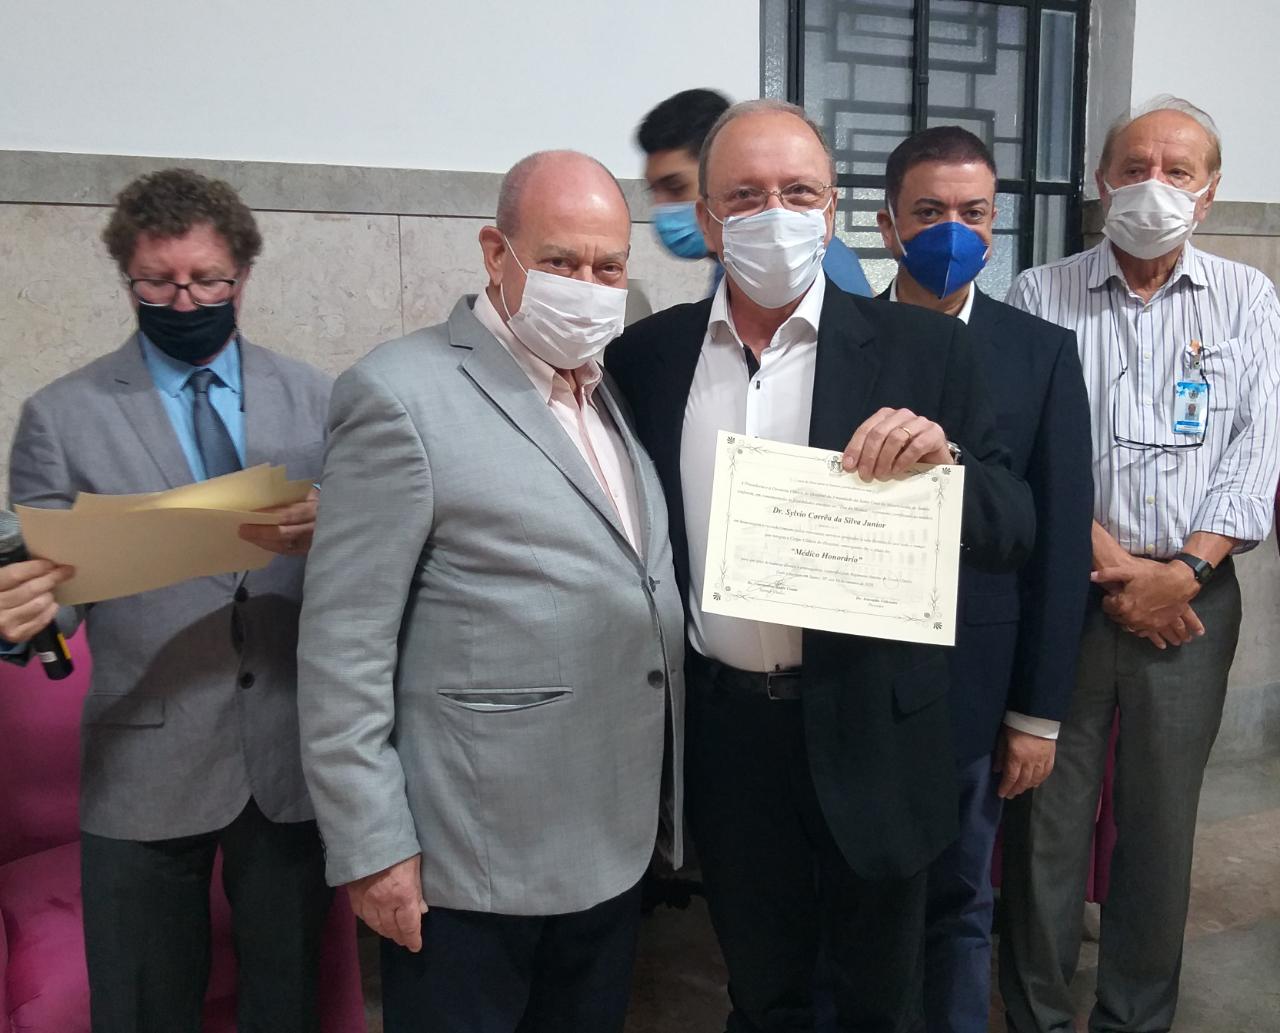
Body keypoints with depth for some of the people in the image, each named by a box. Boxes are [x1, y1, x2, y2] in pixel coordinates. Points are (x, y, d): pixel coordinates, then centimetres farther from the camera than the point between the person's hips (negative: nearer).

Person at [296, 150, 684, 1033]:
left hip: (616, 844, 7)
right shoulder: (403, 395, -13)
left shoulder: (615, 391, 10)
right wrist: (370, 847, -14)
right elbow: (344, 647, -14)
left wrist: (667, 801, 9)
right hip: (476, 862, -7)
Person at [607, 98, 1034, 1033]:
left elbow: (1015, 534, -4)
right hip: (722, 734, 2)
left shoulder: (922, 348, -6)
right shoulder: (648, 355, 0)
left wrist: (944, 456, -23)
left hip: (872, 734, -1)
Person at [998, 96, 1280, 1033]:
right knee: (1046, 812, 4)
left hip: (1192, 594, 2)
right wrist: (1109, 567, -11)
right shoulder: (1040, 296, 2)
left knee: (1162, 818, 10)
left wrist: (1184, 572, -11)